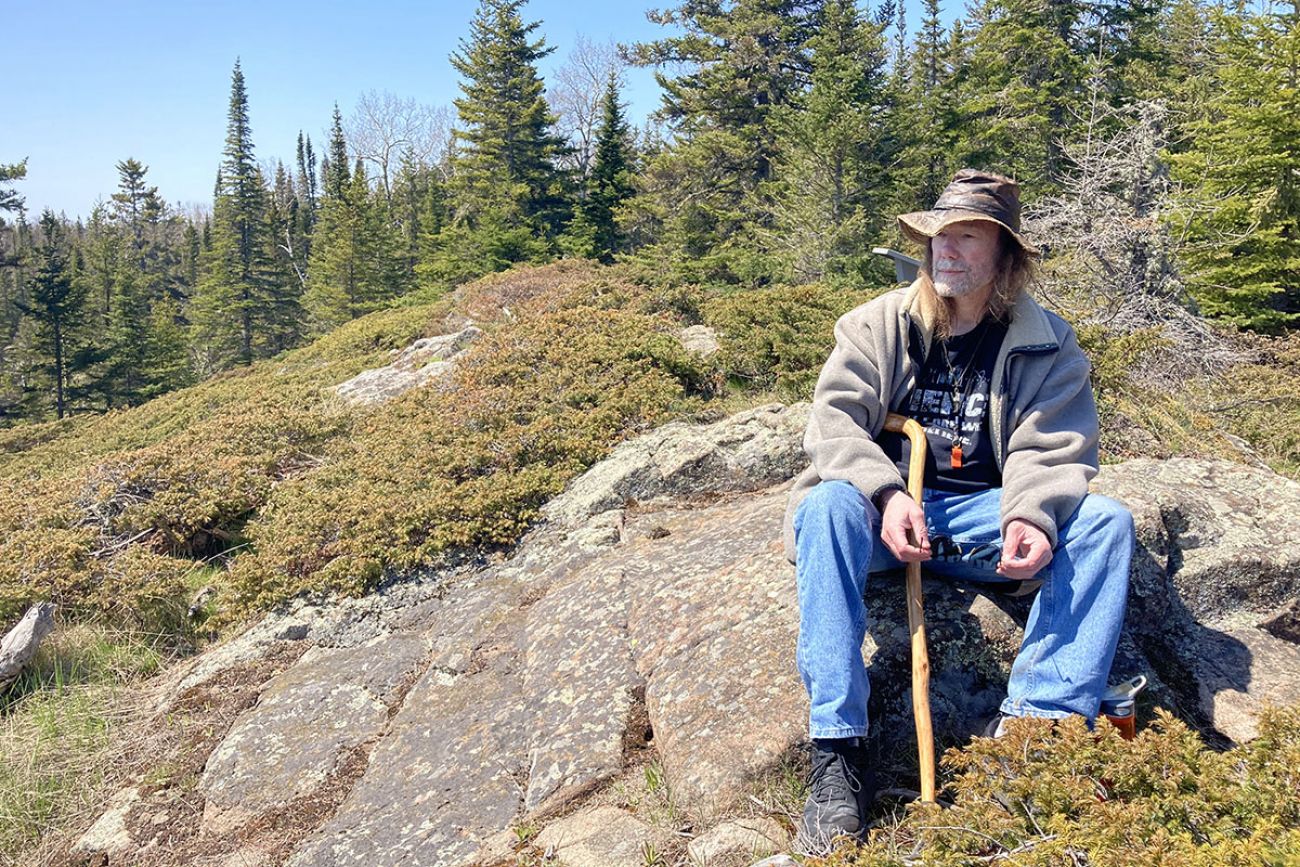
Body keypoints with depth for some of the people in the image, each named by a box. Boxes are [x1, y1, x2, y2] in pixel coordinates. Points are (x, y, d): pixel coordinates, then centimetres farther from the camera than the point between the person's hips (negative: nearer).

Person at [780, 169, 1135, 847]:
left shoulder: (1048, 343, 5)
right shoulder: (878, 324, 2)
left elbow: (1053, 450, -4)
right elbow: (833, 421, -7)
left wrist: (1030, 515, -26)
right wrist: (886, 494, -25)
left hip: (982, 515, 2)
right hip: (883, 507, -1)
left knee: (1106, 521, -20)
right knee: (828, 505, -34)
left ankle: (1032, 723, -25)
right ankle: (837, 752, -34)